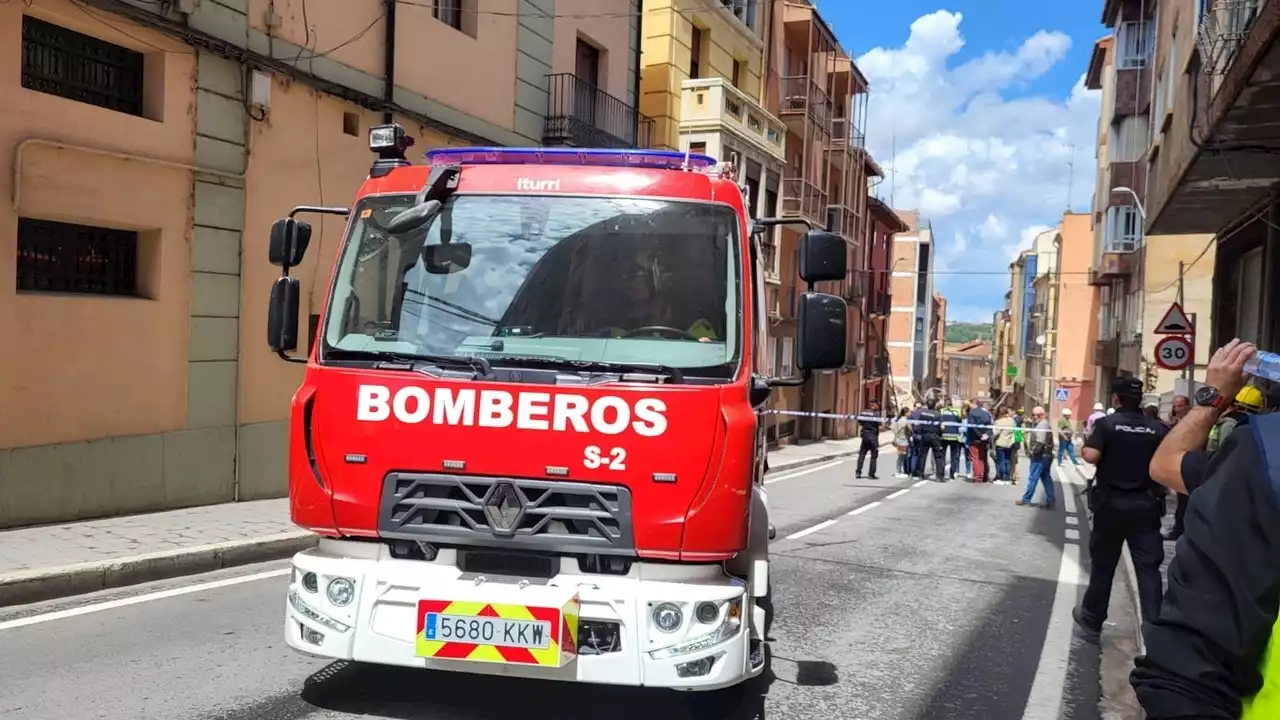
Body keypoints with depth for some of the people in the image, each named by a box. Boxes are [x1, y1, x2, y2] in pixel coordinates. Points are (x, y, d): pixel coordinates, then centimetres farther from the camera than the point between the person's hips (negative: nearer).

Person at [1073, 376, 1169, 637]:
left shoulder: (1107, 423, -8)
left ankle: (1092, 618, 24)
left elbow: (1091, 456, -20)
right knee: (1149, 567, 2)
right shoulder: (1159, 429, 0)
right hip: (1146, 505, 1)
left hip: (1112, 504, -1)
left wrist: (1083, 447, 1)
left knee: (1103, 564, 12)